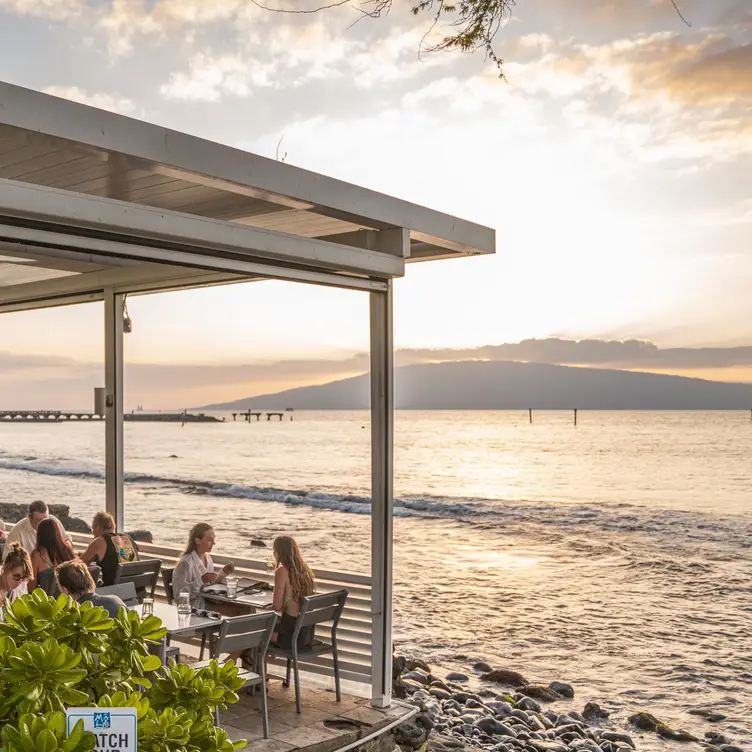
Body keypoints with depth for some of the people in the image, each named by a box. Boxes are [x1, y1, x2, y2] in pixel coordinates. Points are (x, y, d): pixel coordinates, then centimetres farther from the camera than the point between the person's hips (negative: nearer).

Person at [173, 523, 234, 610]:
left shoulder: (208, 559, 8)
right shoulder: (186, 563, -16)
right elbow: (179, 595, -19)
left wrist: (223, 573, 4)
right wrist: (201, 580, -27)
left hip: (208, 606, 8)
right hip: (193, 610, -8)